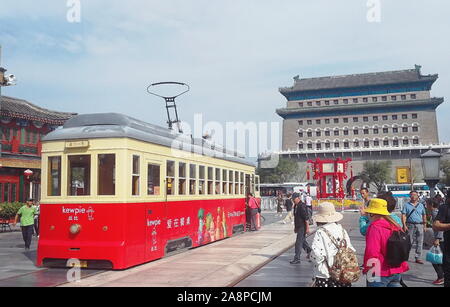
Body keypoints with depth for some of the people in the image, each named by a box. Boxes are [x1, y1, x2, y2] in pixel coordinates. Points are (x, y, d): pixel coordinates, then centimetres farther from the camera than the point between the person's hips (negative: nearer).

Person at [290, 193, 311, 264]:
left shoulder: (302, 206, -18)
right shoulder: (295, 206, 11)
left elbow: (306, 218, -20)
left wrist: (307, 228, -21)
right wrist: (295, 227, 23)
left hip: (302, 227, -9)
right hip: (298, 227, 9)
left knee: (298, 242, -8)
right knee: (302, 240, 21)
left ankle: (297, 259, -4)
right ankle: (309, 251, 41)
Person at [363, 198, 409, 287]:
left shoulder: (375, 228, -18)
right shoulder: (396, 226, 7)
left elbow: (371, 253, -22)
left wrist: (368, 269, -11)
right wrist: (403, 266, 22)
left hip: (380, 274, -7)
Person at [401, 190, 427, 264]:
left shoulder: (421, 205, 13)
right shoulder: (407, 205, 4)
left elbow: (424, 216, 17)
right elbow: (403, 215, -1)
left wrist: (425, 225, 10)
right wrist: (404, 225, -11)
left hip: (420, 225, 3)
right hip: (410, 225, -3)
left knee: (420, 242, 1)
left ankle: (418, 258, 8)